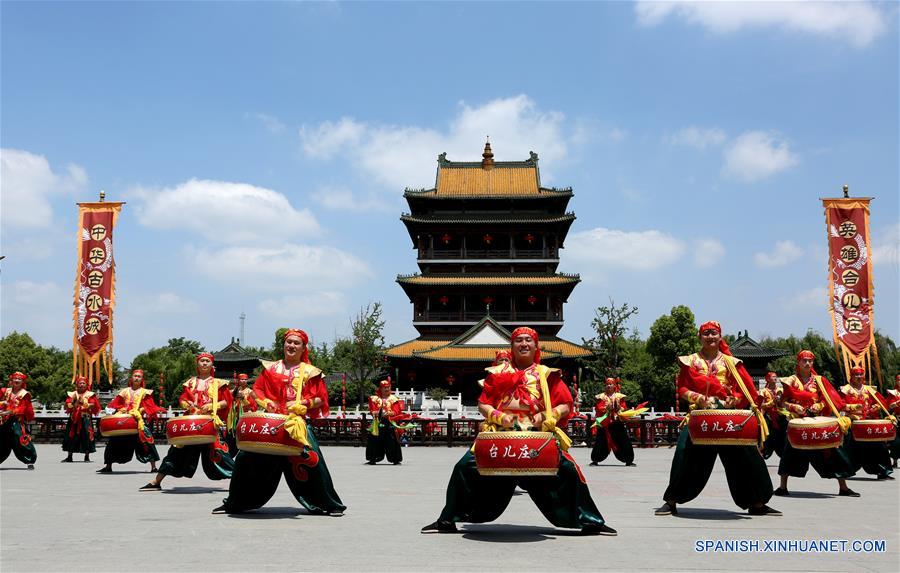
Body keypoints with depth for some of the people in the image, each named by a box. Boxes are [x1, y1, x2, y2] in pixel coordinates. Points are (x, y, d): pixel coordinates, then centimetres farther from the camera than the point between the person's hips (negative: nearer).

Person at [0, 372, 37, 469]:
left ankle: (30, 462, -9)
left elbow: (22, 408, -11)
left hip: (17, 422, -4)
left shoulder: (25, 394, -1)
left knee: (21, 440, -16)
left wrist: (9, 412, -23)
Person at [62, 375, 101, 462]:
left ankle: (87, 456, -1)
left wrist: (83, 403, -16)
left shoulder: (90, 395, 6)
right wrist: (73, 403, -12)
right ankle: (69, 456, 12)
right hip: (74, 418, 3)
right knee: (71, 436, 3)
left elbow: (92, 405, -6)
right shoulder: (72, 394, 12)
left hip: (86, 419, -2)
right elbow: (67, 405, 5)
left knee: (86, 436, -7)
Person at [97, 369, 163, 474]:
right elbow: (116, 404, 16)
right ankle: (108, 466, 20)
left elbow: (150, 406, -1)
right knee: (115, 441, 6)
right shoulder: (125, 391, 17)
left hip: (139, 420, -3)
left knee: (146, 441, -12)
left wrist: (158, 411, -19)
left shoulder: (144, 392, 9)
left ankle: (153, 466, -8)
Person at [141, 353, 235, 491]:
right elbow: (182, 400, 13)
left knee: (217, 453, -9)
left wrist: (212, 406, -15)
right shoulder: (190, 382, 14)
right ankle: (156, 482, 15)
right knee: (177, 451, 6)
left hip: (211, 422, -3)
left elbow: (226, 402, 1)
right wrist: (187, 404, -9)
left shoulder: (218, 383, 6)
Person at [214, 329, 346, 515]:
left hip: (299, 424, -2)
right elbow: (257, 390, 13)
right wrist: (266, 403, -5)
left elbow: (321, 399, 5)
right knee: (247, 458, 0)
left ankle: (330, 505, 6)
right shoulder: (271, 368, 11)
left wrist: (306, 403, -12)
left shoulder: (310, 372, 5)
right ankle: (235, 503, 18)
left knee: (311, 463, -10)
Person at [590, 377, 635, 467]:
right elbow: (598, 409, -4)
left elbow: (624, 408, 5)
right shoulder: (602, 397, 5)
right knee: (600, 441, -3)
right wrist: (606, 408, -18)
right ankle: (595, 460, 6)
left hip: (617, 422, 1)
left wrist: (619, 408, -15)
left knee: (624, 441, -1)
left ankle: (628, 460, 9)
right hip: (604, 423, -1)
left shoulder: (619, 396, 8)